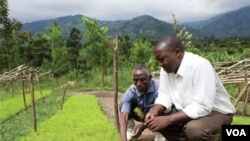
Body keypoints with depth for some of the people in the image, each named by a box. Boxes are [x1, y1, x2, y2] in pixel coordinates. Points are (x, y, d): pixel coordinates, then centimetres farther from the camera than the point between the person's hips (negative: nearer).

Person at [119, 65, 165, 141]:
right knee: (123, 105, -22)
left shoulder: (158, 87, -36)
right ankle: (130, 131, -4)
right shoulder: (130, 92, -29)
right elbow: (123, 116, -39)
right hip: (142, 114, 3)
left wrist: (143, 125, -57)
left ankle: (160, 134, -13)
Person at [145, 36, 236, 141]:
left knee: (194, 128, -36)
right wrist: (154, 111, -24)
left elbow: (202, 107, -33)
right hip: (185, 111, 7)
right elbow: (165, 96, -3)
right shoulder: (167, 67, -6)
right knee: (153, 120, -8)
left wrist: (168, 119, -34)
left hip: (216, 112, -7)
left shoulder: (200, 66, -29)